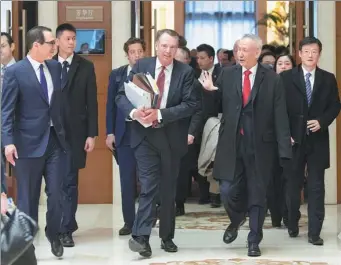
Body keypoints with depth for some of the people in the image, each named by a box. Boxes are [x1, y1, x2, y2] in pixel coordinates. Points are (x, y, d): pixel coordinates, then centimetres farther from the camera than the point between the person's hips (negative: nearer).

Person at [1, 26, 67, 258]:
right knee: (28, 197, 6)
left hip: (56, 140, 4)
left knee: (56, 193, 7)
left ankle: (53, 234, 30)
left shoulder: (56, 67, 7)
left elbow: (61, 101, 11)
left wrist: (64, 132, 7)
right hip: (29, 142, -4)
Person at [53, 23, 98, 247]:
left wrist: (92, 134, -5)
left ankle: (66, 229, 4)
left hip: (75, 132, -1)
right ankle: (62, 225, 21)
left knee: (69, 182, 0)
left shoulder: (86, 67, 3)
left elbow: (92, 102, 1)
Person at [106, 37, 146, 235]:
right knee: (127, 179, 5)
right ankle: (129, 221, 12)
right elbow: (111, 104, 8)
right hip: (124, 131, 2)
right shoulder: (117, 75, 8)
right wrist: (110, 132, 2)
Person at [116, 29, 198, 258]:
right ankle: (141, 236, -12)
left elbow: (190, 105, -12)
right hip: (145, 135, -1)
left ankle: (167, 236, 22)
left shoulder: (186, 72, -3)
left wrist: (159, 114, -21)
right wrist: (134, 112, -23)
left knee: (169, 189, 10)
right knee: (149, 186, -10)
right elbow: (122, 96, -2)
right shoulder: (141, 66, 1)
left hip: (172, 137, 1)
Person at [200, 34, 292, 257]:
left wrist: (284, 149, -11)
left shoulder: (272, 79, -2)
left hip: (260, 145, -2)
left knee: (257, 195, 6)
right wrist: (210, 91, -11)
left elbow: (280, 117, -5)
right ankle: (236, 220, 33)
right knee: (228, 191, -1)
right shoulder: (227, 74, 5)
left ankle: (254, 241, 21)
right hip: (231, 144, 2)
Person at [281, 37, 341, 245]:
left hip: (318, 139, 1)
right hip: (294, 138, -1)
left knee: (317, 186, 0)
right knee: (293, 184, 11)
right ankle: (292, 224, 28)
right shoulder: (287, 77, 0)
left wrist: (322, 121, -11)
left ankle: (314, 232, 3)